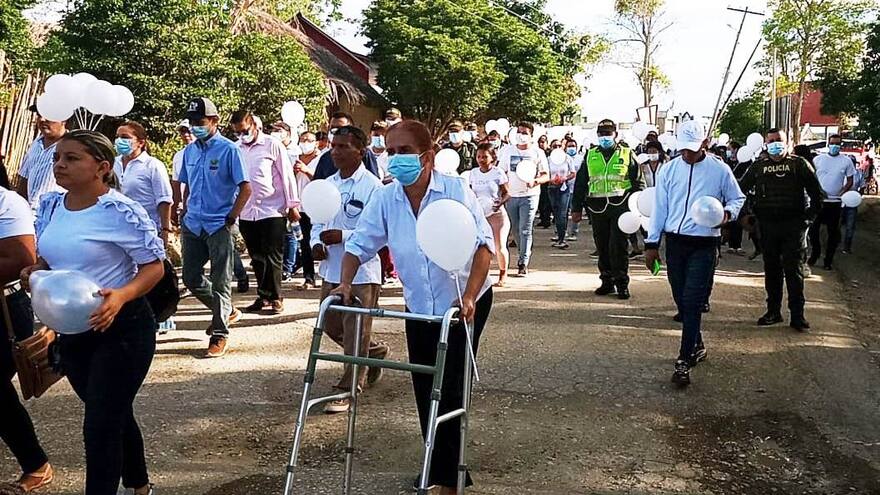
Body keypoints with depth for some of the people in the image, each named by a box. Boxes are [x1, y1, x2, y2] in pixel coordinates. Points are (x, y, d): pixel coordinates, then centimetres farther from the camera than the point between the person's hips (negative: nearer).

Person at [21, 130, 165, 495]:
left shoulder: (121, 212, -19)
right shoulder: (50, 206, 3)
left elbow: (154, 265, -15)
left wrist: (122, 295, -32)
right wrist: (33, 272, -6)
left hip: (121, 330, -7)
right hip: (71, 331, 7)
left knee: (99, 426, -6)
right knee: (114, 415, 23)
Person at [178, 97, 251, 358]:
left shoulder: (228, 150, -9)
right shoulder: (190, 151, 10)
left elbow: (245, 189, -10)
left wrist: (231, 219, -13)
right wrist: (185, 214, 11)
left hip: (219, 226, -7)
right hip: (193, 226, 7)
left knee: (220, 282, 0)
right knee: (191, 279, 10)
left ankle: (220, 334, 9)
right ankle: (227, 312, 30)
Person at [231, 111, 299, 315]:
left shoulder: (272, 145, -4)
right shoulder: (236, 148, 9)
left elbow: (287, 175, -3)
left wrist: (292, 205, -5)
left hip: (272, 211, -5)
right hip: (246, 212, 5)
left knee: (273, 258, -1)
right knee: (257, 258, 11)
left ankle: (275, 298, 9)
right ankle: (263, 297, 21)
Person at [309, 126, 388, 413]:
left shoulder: (372, 186, -13)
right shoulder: (328, 184, 10)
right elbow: (318, 221, 17)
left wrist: (343, 236, -26)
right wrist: (316, 243, -4)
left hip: (361, 271, -8)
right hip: (332, 269, 8)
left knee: (355, 333, 0)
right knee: (331, 326, 19)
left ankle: (348, 390, 13)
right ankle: (375, 352, 42)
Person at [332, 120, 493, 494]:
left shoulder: (455, 190, -16)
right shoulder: (385, 198, -5)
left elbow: (483, 243, -20)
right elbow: (359, 244, 0)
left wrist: (469, 296, -30)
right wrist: (346, 283, -18)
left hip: (465, 304, -4)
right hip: (419, 308, 4)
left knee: (449, 390, -7)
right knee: (424, 391, 9)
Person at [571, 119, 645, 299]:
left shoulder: (627, 155, 6)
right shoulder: (590, 156, 14)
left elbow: (639, 182, 6)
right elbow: (580, 183, 15)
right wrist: (577, 208, 10)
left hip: (620, 206, -3)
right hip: (597, 208, 3)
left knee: (618, 246, -6)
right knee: (602, 247, 7)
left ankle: (621, 283, 2)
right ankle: (607, 282, 17)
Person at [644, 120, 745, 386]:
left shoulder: (719, 170, -2)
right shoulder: (669, 170, 5)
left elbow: (738, 198, 11)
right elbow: (659, 207, 9)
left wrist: (728, 212, -12)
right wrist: (652, 244, 7)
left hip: (704, 245, -3)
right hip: (674, 242, 4)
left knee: (692, 303, -10)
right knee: (681, 301, 10)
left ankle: (684, 360, -7)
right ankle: (697, 346, 30)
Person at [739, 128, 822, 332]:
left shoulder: (798, 164, 3)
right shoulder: (758, 166, 10)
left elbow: (815, 190, 3)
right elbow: (741, 189, 13)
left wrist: (812, 213, -4)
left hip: (794, 225, -3)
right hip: (767, 225, 3)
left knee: (794, 270, -3)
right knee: (771, 269, 9)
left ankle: (797, 315, 2)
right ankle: (773, 311, 18)